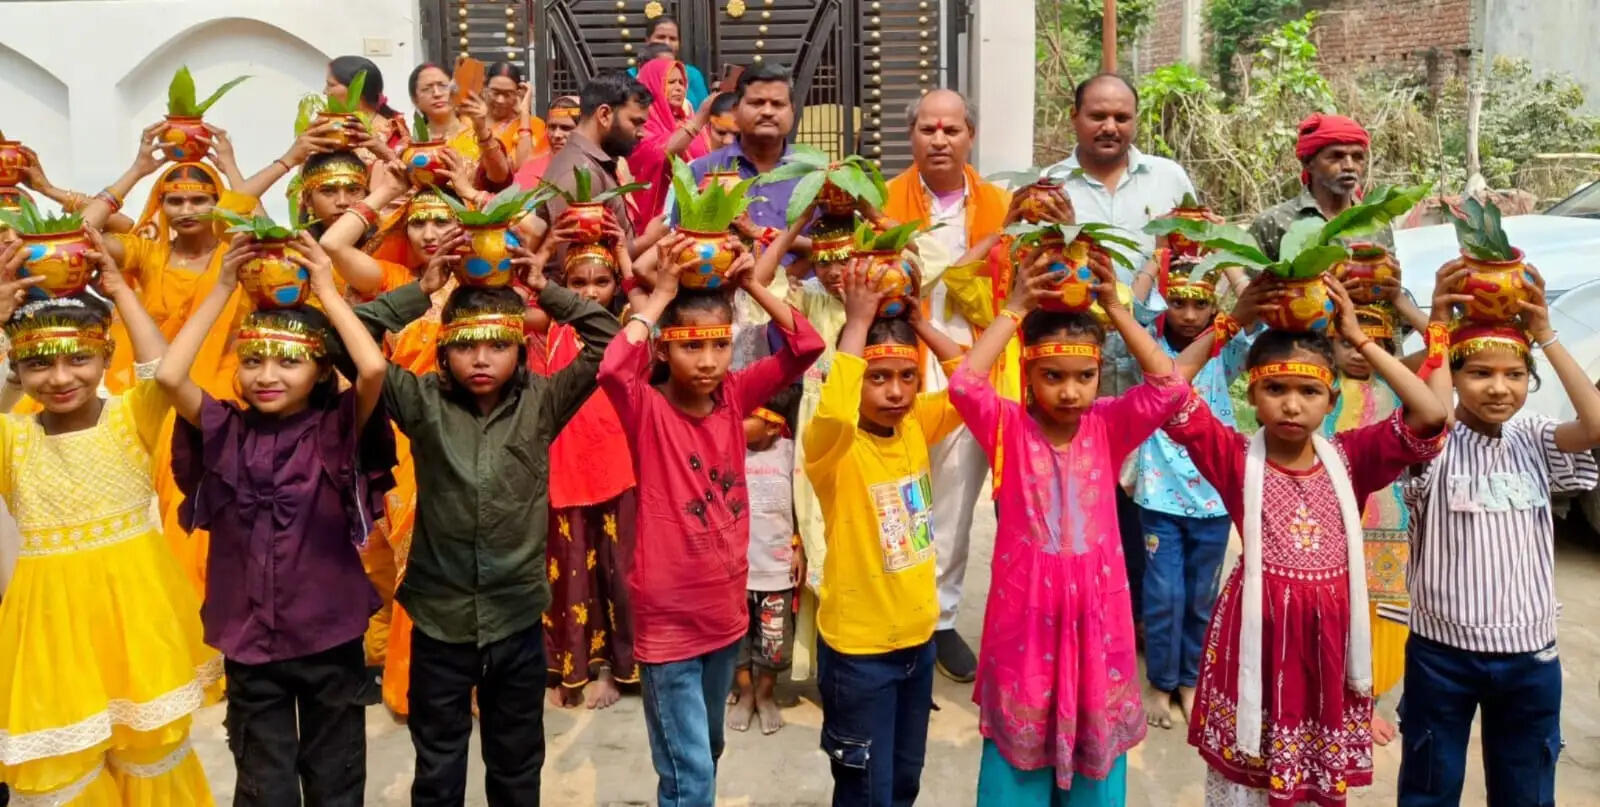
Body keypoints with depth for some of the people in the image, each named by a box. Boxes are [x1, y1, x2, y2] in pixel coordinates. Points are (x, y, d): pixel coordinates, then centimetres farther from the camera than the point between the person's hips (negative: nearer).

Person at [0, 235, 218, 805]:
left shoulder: (128, 417, -5)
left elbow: (165, 374, -25)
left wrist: (120, 292, -18)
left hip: (133, 601, -1)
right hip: (55, 610, 1)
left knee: (149, 745, 15)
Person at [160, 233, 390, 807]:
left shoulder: (337, 430, -9)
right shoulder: (226, 431, -3)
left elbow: (374, 368, -27)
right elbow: (168, 375, -17)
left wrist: (326, 289, -15)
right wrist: (222, 289, -10)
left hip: (331, 634, -1)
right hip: (248, 637, 2)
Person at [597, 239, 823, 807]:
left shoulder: (734, 396, -2)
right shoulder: (649, 410, -15)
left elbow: (805, 345, -5)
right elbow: (612, 367, -36)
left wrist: (751, 284, -11)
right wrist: (660, 296, -26)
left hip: (726, 613, 6)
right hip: (669, 622, -6)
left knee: (706, 753, 25)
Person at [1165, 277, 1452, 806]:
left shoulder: (1349, 458, 1)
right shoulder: (1238, 459, -6)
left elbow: (1432, 413, -10)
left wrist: (1359, 339, -8)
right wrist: (1229, 325, -13)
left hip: (1329, 630, 2)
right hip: (1259, 628, -2)